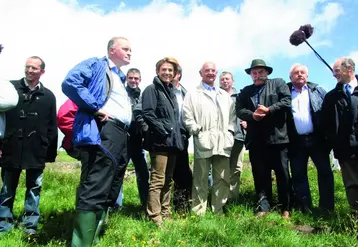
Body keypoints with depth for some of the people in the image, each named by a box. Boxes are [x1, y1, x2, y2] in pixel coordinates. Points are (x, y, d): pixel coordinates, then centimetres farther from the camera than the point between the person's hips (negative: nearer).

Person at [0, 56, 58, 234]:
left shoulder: (48, 96, 6)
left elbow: (52, 127, 7)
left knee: (34, 189, 9)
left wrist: (51, 152, 4)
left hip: (36, 151, 1)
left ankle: (30, 225, 21)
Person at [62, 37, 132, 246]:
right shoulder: (96, 65, 2)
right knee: (94, 191, -15)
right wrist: (95, 108, -16)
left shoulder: (121, 78, 29)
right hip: (103, 132, -10)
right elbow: (70, 82, -16)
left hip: (121, 135, 10)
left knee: (109, 193, 13)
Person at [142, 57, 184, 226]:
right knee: (157, 181, -9)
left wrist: (178, 134, 13)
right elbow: (147, 114, -16)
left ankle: (166, 214, 23)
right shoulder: (152, 89, -3)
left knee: (168, 181, 13)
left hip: (172, 142, 9)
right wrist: (164, 132, -17)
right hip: (159, 141, -8)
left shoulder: (171, 91, 21)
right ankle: (155, 218, -4)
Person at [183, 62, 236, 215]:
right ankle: (199, 212, 7)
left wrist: (230, 131, 6)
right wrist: (197, 131, -9)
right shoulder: (193, 94, 8)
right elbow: (187, 117, 0)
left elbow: (232, 116, 20)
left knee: (223, 179, 7)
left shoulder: (225, 95, 22)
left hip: (222, 143, 5)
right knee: (200, 180, -1)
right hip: (203, 143, -4)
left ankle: (218, 211, 18)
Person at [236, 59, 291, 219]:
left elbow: (287, 102, -2)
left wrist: (268, 110, -13)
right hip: (256, 139, 2)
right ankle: (263, 207, 13)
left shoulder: (278, 83, 12)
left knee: (282, 173, 3)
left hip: (277, 136, -2)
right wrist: (252, 115, -14)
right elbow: (239, 110, 5)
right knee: (260, 175, 5)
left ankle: (285, 208, 14)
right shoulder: (245, 91, 18)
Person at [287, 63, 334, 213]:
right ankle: (305, 209, 17)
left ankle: (327, 207, 16)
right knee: (298, 175, 5)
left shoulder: (317, 90, 9)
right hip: (296, 142, 0)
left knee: (325, 171, 3)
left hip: (316, 138, 1)